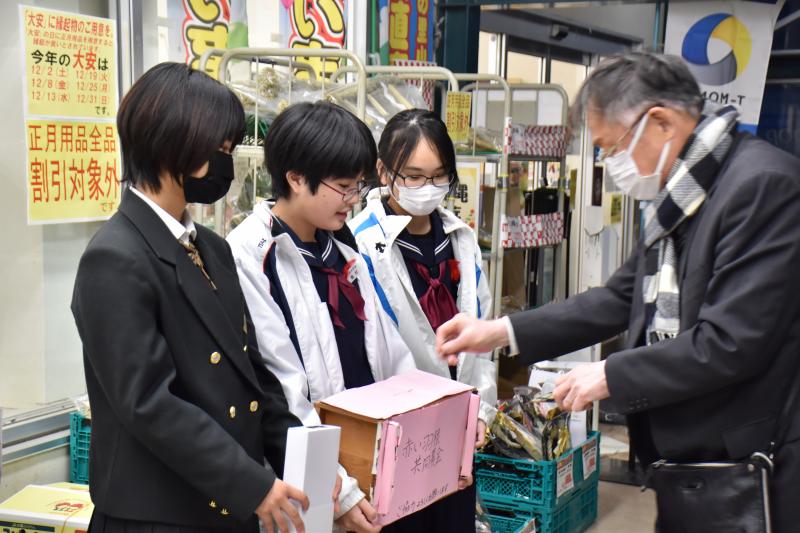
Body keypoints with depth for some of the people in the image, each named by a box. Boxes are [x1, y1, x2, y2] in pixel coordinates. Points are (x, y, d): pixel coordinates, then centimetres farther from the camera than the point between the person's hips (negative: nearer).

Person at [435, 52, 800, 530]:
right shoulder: (683, 193, 8)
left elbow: (731, 342, -24)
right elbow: (623, 298, 12)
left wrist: (611, 376, -14)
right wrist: (501, 332, 6)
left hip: (747, 469, -8)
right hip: (688, 459, 8)